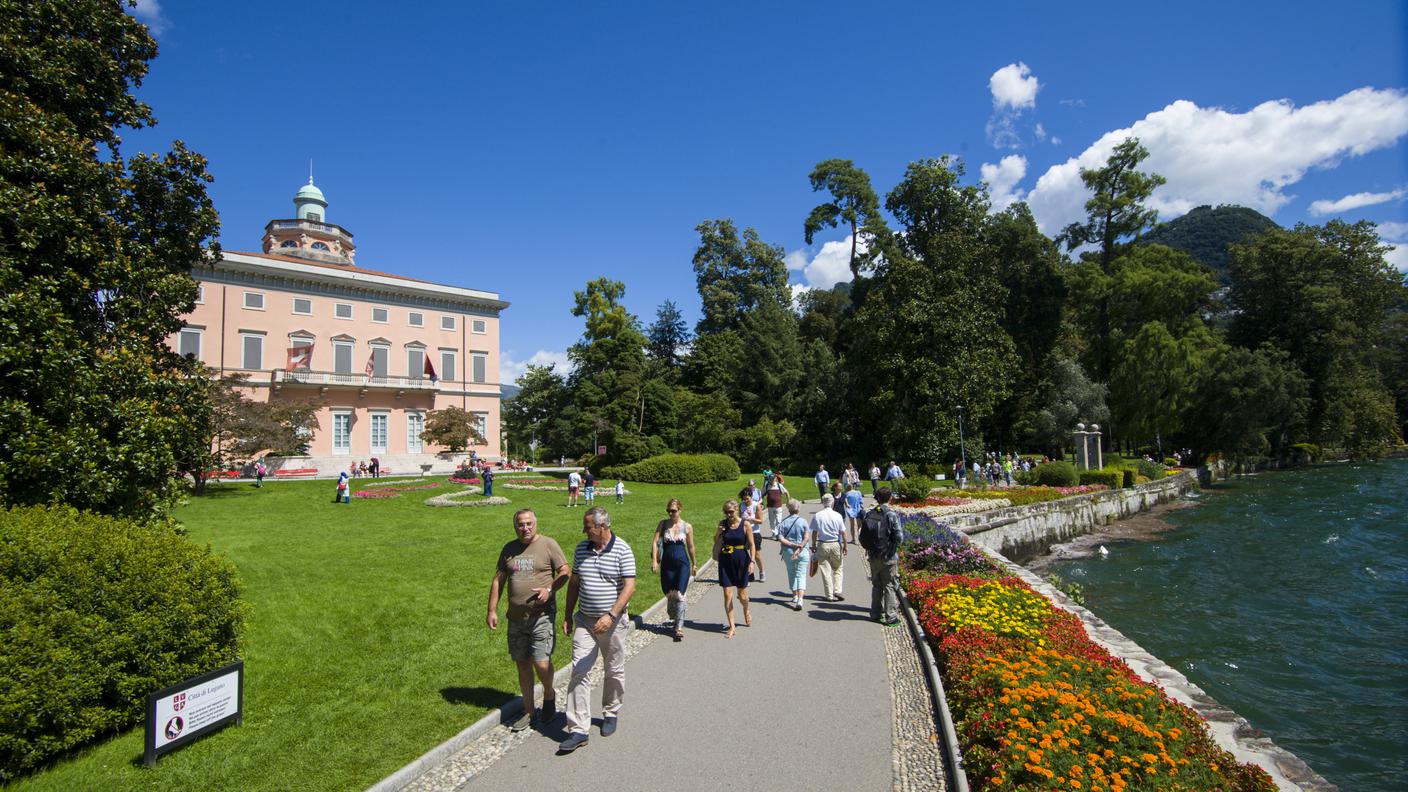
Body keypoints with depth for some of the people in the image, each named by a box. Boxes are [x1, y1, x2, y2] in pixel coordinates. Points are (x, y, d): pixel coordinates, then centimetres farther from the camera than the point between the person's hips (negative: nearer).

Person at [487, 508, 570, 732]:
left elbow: (565, 572, -3)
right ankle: (529, 712, 26)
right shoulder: (509, 549, 9)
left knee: (541, 663, -8)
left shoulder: (548, 544, -4)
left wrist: (550, 589, -20)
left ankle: (549, 697, 22)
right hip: (516, 617, 5)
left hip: (542, 615, -5)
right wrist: (492, 610, 8)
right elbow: (498, 580, 13)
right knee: (522, 665, 12)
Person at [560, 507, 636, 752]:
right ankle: (578, 729, 2)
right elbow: (574, 583, 11)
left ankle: (611, 714, 35)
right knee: (579, 672, -3)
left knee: (614, 672, 12)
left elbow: (629, 586, -16)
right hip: (584, 620, 4)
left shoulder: (622, 550, -12)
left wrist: (610, 616, -25)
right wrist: (568, 616, 10)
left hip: (612, 621, -3)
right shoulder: (581, 548, 3)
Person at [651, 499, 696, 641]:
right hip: (667, 564, 2)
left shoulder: (687, 527, -1)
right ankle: (675, 619, 33)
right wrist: (654, 560, -14)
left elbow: (691, 546, 9)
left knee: (679, 594, -11)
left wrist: (694, 564, 16)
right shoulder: (663, 524, 1)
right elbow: (655, 542, -4)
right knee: (669, 595, 10)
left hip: (682, 564, -2)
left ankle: (679, 628, -4)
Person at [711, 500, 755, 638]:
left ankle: (746, 611, 43)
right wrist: (718, 533, -10)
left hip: (741, 561, -2)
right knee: (727, 594, -2)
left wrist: (752, 560, -15)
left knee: (742, 595, 9)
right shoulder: (722, 524, 0)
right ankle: (731, 626, 8)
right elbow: (716, 541, 10)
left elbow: (751, 544, -5)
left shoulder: (745, 524, -7)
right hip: (726, 562, 2)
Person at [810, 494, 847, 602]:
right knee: (837, 569, 16)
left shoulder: (817, 516, -4)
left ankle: (829, 595, 9)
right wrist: (844, 546, 7)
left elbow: (814, 532, 1)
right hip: (835, 544, 0)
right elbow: (843, 532, -4)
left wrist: (813, 545, 12)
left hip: (822, 545, 1)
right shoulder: (837, 516, -7)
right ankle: (837, 591, 5)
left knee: (825, 571, 6)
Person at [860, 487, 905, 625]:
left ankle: (876, 613, 25)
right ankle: (890, 617, 10)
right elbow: (899, 537, -17)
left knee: (876, 585, 17)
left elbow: (862, 536, 3)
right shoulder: (891, 515, -15)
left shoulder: (869, 515, 0)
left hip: (873, 557, 5)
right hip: (889, 557, -4)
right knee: (890, 586, 6)